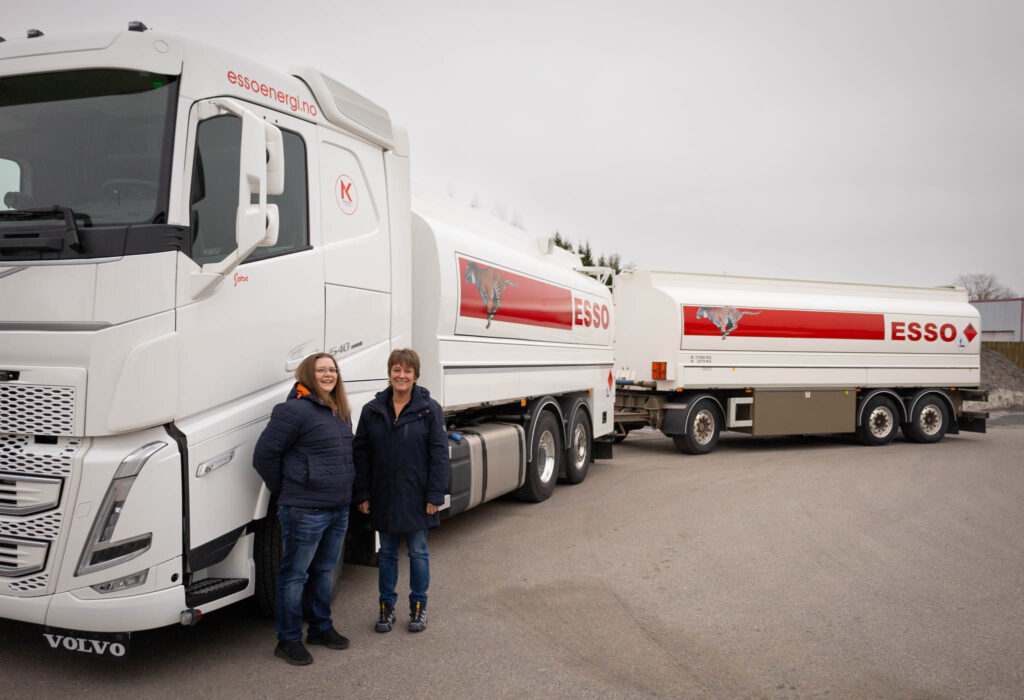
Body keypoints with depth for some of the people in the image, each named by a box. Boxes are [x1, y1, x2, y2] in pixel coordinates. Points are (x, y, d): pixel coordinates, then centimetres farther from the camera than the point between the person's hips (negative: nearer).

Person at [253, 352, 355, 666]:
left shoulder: (342, 413, 11)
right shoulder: (295, 410, -15)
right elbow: (264, 454, -14)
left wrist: (345, 492, 14)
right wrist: (284, 491, -4)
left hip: (339, 509, 8)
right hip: (305, 511, -8)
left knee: (325, 571, 20)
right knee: (294, 575, 4)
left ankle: (321, 628, 35)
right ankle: (288, 640, 17)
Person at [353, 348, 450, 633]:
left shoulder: (430, 409, -5)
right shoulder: (372, 410, 3)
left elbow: (439, 453, -6)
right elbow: (361, 454, 5)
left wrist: (435, 495, -11)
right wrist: (361, 494, 0)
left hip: (416, 497, -2)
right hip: (383, 497, 2)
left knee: (418, 551, 9)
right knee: (387, 553, 13)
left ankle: (418, 606, 24)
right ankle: (387, 606, 26)